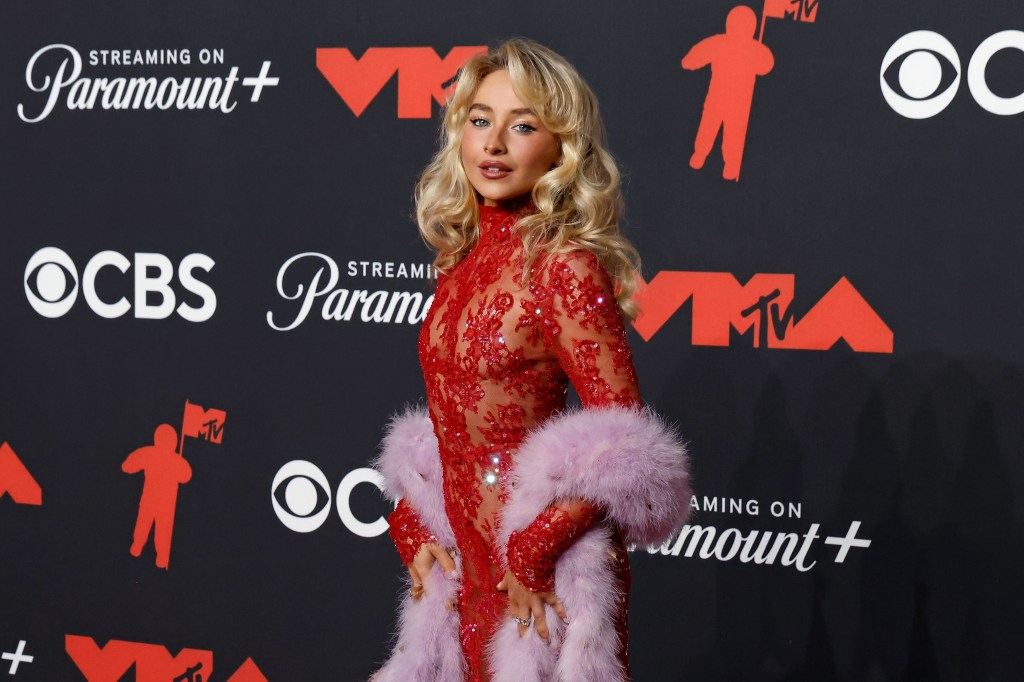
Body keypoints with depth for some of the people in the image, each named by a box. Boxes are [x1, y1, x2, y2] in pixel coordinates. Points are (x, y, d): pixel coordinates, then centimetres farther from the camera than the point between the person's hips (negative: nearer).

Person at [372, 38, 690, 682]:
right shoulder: (463, 258, 5)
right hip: (464, 551, 7)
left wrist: (530, 554, -19)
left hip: (542, 563, -7)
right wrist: (414, 528, 4)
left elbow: (622, 445, -18)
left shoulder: (564, 266, -16)